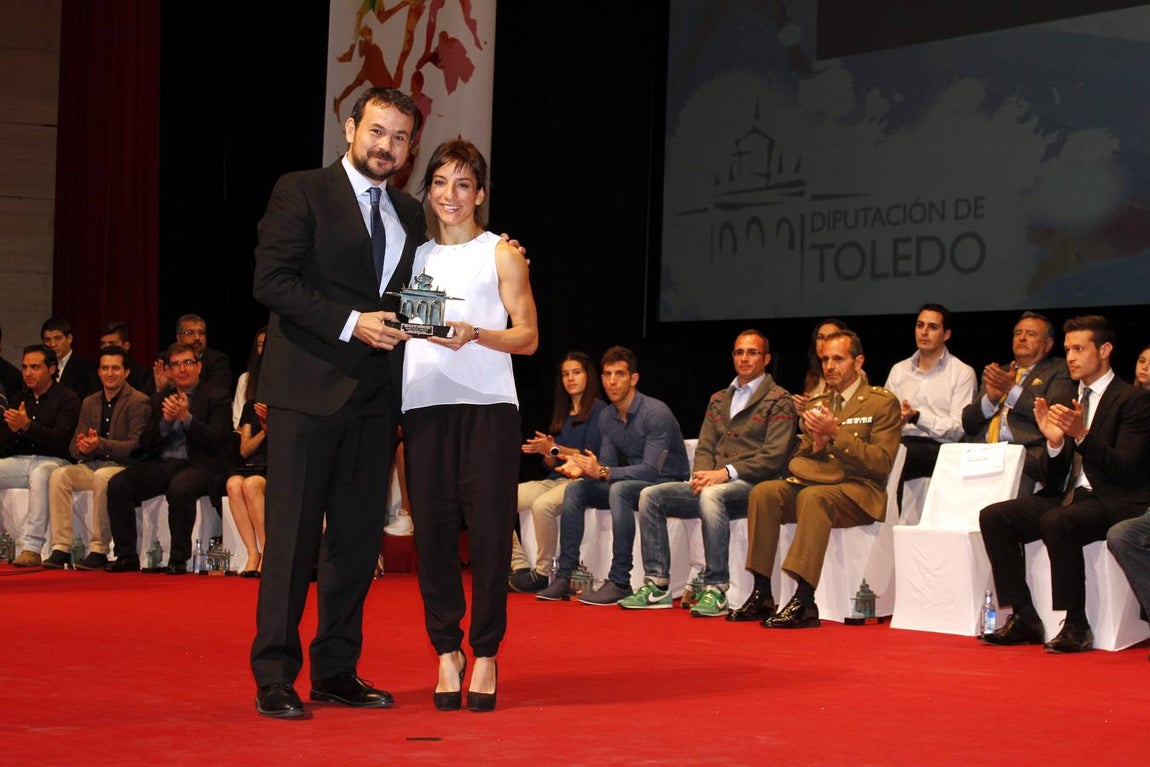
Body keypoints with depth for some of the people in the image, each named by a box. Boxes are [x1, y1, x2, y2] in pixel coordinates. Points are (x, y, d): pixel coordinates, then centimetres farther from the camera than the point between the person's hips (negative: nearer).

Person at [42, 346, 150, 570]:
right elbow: (74, 446, 13)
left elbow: (136, 446, -13)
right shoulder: (89, 403, 16)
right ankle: (61, 549, -25)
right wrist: (82, 447, -13)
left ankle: (99, 551, -33)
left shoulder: (139, 402, -4)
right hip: (92, 465, 6)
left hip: (125, 467, -6)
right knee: (59, 474, -22)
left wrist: (100, 444, -26)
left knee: (102, 476, -37)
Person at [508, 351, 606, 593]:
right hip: (555, 479, 8)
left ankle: (542, 573, -24)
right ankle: (519, 567, -17)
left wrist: (555, 449, -18)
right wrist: (548, 453, -5)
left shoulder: (597, 409, 0)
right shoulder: (562, 413, 23)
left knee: (542, 505, -38)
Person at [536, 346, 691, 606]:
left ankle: (619, 582, -35)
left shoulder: (656, 413, -19)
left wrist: (603, 471, -35)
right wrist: (583, 469, -17)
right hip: (633, 484, 8)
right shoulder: (607, 417, 6)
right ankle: (565, 576, -13)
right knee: (575, 489, -9)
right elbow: (606, 465, 6)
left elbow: (651, 469, -27)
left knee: (619, 490, -35)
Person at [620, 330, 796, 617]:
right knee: (650, 495, -11)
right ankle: (657, 585, -12)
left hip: (752, 486, -7)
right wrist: (702, 475, -6)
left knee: (711, 495, -39)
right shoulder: (718, 399, 23)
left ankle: (715, 590, -36)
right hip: (711, 483, 7)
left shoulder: (779, 400, 0)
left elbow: (774, 457, -10)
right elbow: (704, 448, 18)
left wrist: (726, 473, -18)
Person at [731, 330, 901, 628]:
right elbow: (796, 460, 19)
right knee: (763, 492, -22)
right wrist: (815, 445, -4)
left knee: (812, 496, -37)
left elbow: (882, 463, -8)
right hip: (811, 481, 6)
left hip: (857, 491, -6)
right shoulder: (816, 404, 21)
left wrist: (836, 434, -15)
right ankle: (761, 595, -24)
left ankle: (804, 601, -42)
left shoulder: (882, 402, 2)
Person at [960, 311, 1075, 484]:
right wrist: (989, 399, 0)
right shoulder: (995, 373, 28)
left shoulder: (1058, 370, 13)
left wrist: (1013, 390, -8)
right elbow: (968, 424, 19)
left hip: (1028, 452, -4)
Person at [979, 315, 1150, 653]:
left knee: (1056, 522, -36)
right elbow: (1054, 478, 12)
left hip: (1115, 503, -7)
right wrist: (1053, 441, -8)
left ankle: (1076, 627, -25)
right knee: (993, 517, -12)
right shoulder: (1068, 401, 16)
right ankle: (1023, 619, -12)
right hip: (1069, 496, 7)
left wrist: (1082, 435, -26)